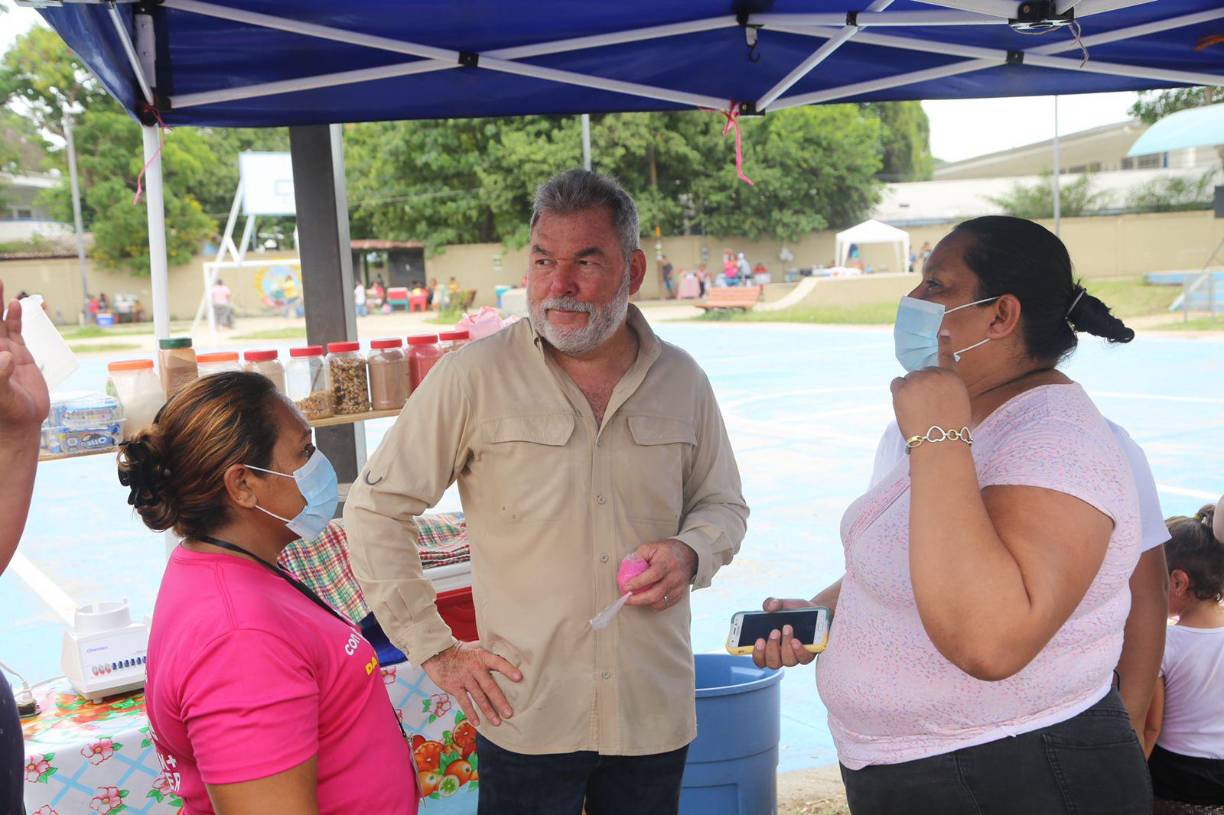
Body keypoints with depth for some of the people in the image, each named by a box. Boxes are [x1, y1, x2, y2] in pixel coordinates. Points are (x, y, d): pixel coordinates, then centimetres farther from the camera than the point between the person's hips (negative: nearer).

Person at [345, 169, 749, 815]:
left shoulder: (681, 380, 2)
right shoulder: (474, 378, -9)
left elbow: (723, 505, 16)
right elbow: (374, 511, -4)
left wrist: (690, 553, -7)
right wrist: (435, 649, -5)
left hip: (655, 714, 3)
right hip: (526, 718, -3)